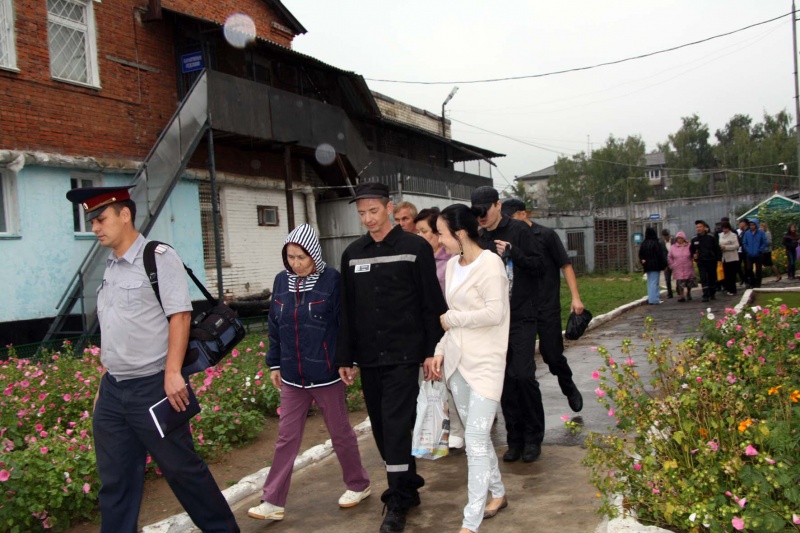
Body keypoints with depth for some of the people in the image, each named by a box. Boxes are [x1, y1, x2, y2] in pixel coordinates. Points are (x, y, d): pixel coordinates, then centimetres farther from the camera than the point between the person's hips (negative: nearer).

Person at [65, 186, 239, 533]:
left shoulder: (159, 258, -10)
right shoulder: (110, 268, 13)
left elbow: (180, 316, -17)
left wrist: (172, 373, -23)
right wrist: (104, 382, 20)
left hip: (153, 388, -7)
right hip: (112, 391, 7)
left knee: (182, 469, 4)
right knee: (115, 481, 11)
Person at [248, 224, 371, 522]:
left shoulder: (331, 280, -11)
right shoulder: (281, 281, 3)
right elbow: (275, 326, 10)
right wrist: (275, 364, 11)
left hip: (326, 374, -4)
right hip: (293, 375, 4)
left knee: (340, 432, 11)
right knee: (286, 438, 8)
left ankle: (358, 485, 31)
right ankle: (273, 501, 15)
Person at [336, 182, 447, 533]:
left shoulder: (415, 248, -4)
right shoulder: (352, 254, 9)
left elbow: (432, 303, -4)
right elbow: (347, 311, 12)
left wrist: (432, 350, -8)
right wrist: (346, 357, 11)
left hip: (404, 355, -5)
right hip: (369, 358, 5)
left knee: (396, 425, -8)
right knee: (382, 428, 10)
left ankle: (398, 503, 2)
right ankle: (409, 487, 27)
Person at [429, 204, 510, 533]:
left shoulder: (489, 263, -13)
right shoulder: (452, 265, 9)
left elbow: (495, 313, -19)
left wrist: (451, 319, -11)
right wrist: (441, 350, 6)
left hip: (484, 362, -8)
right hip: (457, 361, 8)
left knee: (475, 439, -7)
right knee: (477, 436, 16)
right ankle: (497, 493, 34)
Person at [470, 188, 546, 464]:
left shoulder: (518, 230, -3)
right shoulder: (479, 238, 10)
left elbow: (537, 266, -7)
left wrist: (512, 252, -21)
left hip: (521, 317, -4)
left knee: (523, 375, -10)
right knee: (504, 379, 6)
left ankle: (534, 437, 7)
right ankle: (515, 438, 17)